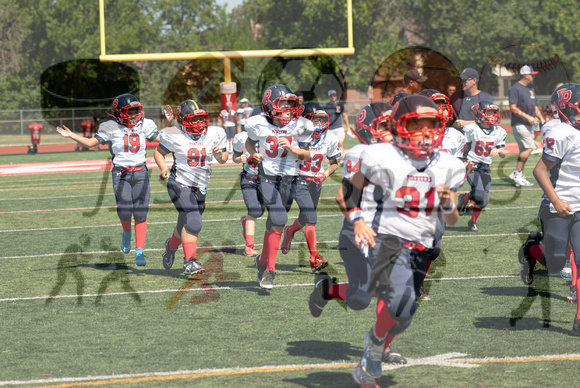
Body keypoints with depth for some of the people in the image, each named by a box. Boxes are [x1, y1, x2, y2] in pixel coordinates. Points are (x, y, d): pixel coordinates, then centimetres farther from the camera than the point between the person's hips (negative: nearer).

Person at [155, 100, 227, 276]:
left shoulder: (214, 134, 0)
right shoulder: (175, 136, -9)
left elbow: (223, 159, 10)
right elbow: (159, 152, 5)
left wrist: (219, 154, -13)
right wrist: (163, 168, -12)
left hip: (200, 187, 5)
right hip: (180, 184, -5)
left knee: (185, 225, 16)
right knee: (192, 222, -22)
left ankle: (171, 245, 48)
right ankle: (189, 262, -20)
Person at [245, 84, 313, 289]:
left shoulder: (299, 126, -5)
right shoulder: (259, 124, -7)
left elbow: (307, 155, 3)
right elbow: (249, 142, 14)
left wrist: (292, 149, -15)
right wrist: (254, 153, -7)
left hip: (289, 179, 3)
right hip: (267, 177, -2)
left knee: (274, 223, 7)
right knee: (279, 220, -18)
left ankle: (263, 260, 29)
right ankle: (270, 268, -5)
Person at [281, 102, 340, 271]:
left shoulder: (330, 140, -3)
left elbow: (334, 162, 11)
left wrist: (325, 174, -8)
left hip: (316, 183, 5)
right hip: (300, 181, -5)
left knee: (305, 218, 18)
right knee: (311, 219, -16)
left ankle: (290, 231, 53)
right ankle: (314, 258, -11)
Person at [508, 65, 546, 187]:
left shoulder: (531, 88, 17)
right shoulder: (516, 88, -11)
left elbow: (535, 106, 25)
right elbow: (513, 108, -17)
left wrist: (541, 118, 10)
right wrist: (528, 117, -22)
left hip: (529, 125, 9)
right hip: (519, 125, -9)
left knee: (524, 150, 8)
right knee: (530, 147, -16)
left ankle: (519, 177, 12)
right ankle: (516, 173, -10)